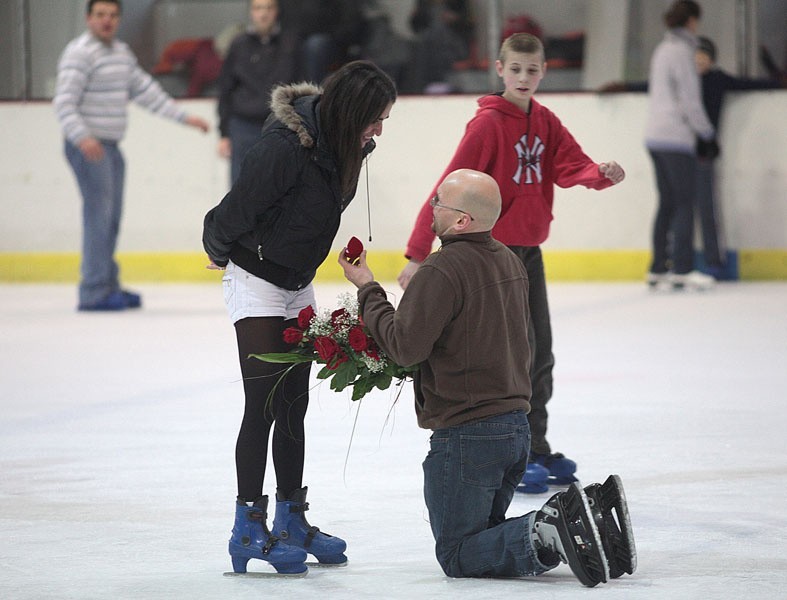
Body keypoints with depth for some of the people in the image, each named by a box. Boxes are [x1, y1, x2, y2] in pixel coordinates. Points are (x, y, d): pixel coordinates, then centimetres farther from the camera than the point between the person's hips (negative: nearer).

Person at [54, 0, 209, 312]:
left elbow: (146, 90, 23)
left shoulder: (121, 52, 17)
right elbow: (65, 102, -20)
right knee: (98, 214, -14)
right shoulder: (80, 53, -12)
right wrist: (83, 137, -35)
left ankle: (107, 285, 18)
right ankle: (94, 292, -15)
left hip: (110, 146, 9)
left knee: (111, 219, 11)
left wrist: (184, 116, 21)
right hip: (87, 147, -9)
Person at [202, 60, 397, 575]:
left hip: (299, 282, 8)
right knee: (264, 403, -9)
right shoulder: (286, 146, -30)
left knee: (294, 405, 12)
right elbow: (239, 206, -19)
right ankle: (249, 528, -6)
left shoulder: (347, 144, -5)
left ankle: (292, 519, 20)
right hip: (256, 280, -8)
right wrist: (221, 253, -1)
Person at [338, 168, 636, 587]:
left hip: (468, 435, -9)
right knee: (487, 537, 21)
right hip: (516, 424, 9)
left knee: (457, 556, 3)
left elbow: (406, 346, -21)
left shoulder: (442, 270, -19)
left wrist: (367, 290, -10)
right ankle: (589, 517, -1)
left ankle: (553, 532, -21)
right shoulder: (509, 261, 10)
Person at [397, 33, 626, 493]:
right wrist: (419, 252, -20)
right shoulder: (489, 123, -13)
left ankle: (537, 447, 24)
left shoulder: (545, 122, 8)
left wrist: (602, 174, -26)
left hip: (530, 249, 7)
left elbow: (572, 166, -2)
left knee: (541, 352, 12)